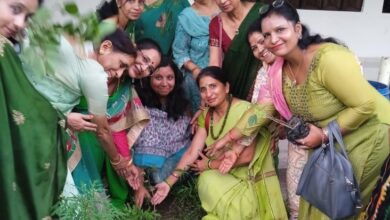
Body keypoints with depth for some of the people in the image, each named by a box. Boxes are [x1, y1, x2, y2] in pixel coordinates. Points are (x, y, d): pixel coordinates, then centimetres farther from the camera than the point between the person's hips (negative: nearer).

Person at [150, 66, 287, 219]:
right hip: (226, 176, 5)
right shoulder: (206, 115, 3)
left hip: (253, 179, -5)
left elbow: (246, 157, -21)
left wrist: (209, 165, -10)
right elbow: (192, 152, -3)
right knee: (207, 180, -24)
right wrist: (169, 182, -11)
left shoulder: (244, 110, -18)